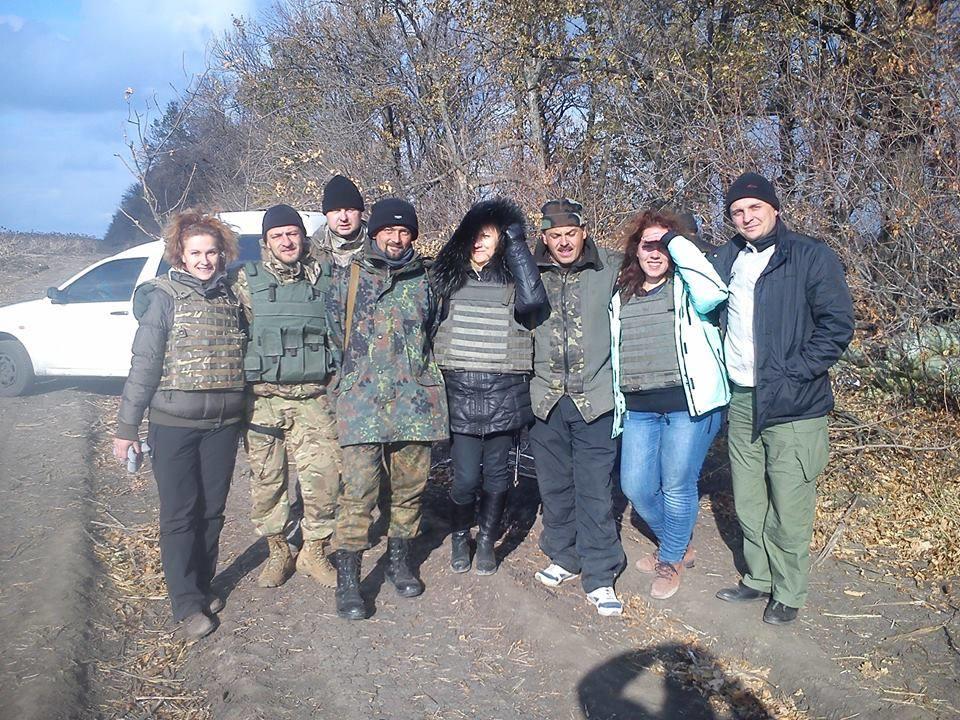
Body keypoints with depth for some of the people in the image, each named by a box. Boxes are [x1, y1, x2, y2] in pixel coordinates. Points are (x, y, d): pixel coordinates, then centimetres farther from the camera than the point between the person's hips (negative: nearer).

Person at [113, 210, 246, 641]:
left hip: (223, 425, 4)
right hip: (174, 424, -4)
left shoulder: (230, 297, 7)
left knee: (212, 510, 12)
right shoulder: (164, 296, -5)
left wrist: (242, 417, 15)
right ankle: (187, 604, 11)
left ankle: (202, 586, 28)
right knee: (180, 514, 1)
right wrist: (127, 426, -8)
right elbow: (144, 363, -7)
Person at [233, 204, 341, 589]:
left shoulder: (325, 278, 6)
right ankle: (277, 552, 26)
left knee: (323, 477, -2)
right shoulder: (247, 280, 2)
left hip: (314, 398, 1)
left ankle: (314, 552, 17)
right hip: (262, 398, 0)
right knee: (266, 479, 7)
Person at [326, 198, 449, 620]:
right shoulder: (350, 277, 6)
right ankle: (347, 580, 1)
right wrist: (351, 372, 11)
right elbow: (334, 330, 11)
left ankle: (400, 560, 28)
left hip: (414, 399, 3)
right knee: (358, 491, -7)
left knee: (410, 485, 9)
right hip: (362, 399, -2)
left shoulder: (424, 280, 12)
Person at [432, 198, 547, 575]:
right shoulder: (450, 276, 9)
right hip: (460, 389, 1)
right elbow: (433, 323, 16)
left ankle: (487, 540, 29)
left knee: (496, 473, 9)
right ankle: (459, 537, 24)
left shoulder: (512, 278, 2)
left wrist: (516, 243, -14)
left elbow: (533, 300, -21)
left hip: (503, 391, 0)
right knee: (465, 477, -1)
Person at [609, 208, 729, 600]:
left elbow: (713, 291, -25)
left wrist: (676, 241, -18)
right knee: (635, 487, 6)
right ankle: (678, 545, 33)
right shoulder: (621, 296, 14)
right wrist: (615, 399, 17)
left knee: (677, 485, 1)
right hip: (639, 409, 5)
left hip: (689, 404, -5)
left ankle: (671, 560, 24)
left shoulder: (685, 288, -1)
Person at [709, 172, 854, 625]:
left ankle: (788, 592, 18)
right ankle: (759, 578, 30)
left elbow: (837, 324, -9)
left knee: (788, 507, 0)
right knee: (747, 502, 14)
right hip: (741, 401, 6)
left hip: (793, 404, -5)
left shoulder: (810, 257, -6)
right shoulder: (726, 260, 11)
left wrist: (792, 373, -16)